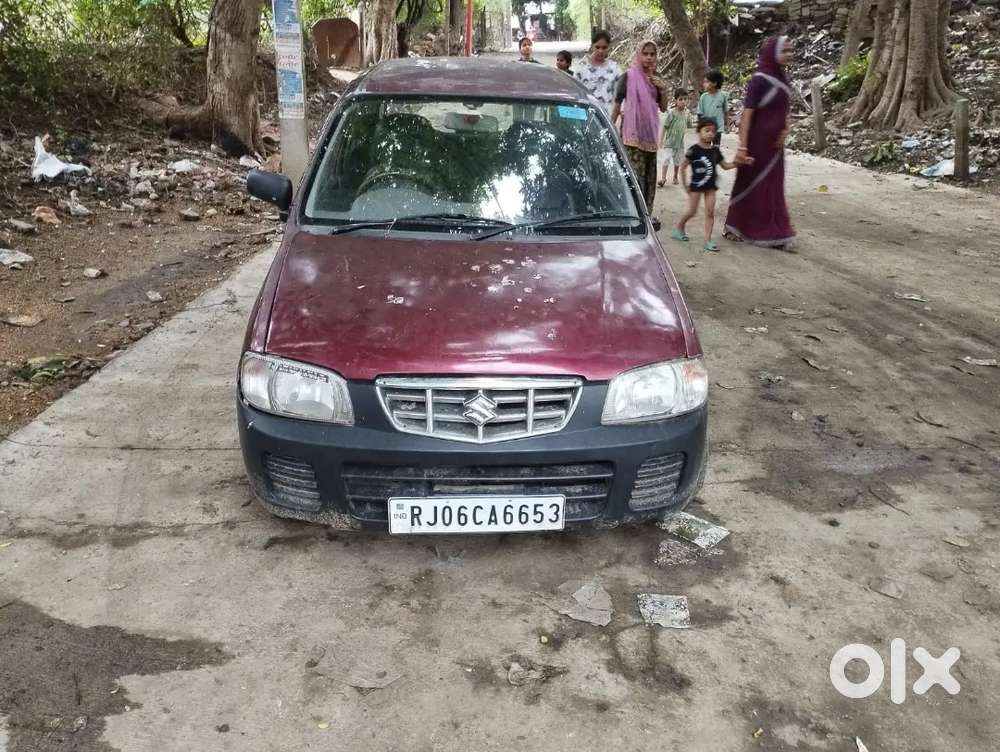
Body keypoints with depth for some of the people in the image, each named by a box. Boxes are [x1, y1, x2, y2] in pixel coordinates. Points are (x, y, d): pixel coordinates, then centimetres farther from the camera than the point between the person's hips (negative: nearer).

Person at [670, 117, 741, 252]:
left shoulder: (715, 150, 3)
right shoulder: (694, 150, -13)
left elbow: (725, 165, 12)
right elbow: (683, 167, -8)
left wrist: (738, 163, -4)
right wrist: (685, 185, -6)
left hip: (711, 185, 5)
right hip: (697, 185, -4)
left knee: (710, 212, 1)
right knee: (691, 211, 3)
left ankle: (708, 240, 4)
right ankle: (679, 228, 29)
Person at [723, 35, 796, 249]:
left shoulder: (781, 79, 9)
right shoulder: (759, 80, -14)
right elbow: (747, 114, -19)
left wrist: (785, 131, 0)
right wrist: (742, 147, -26)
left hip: (774, 144, 8)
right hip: (757, 142, -7)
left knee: (772, 187, 12)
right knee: (751, 184, 3)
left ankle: (770, 232, 21)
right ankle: (736, 228, 17)